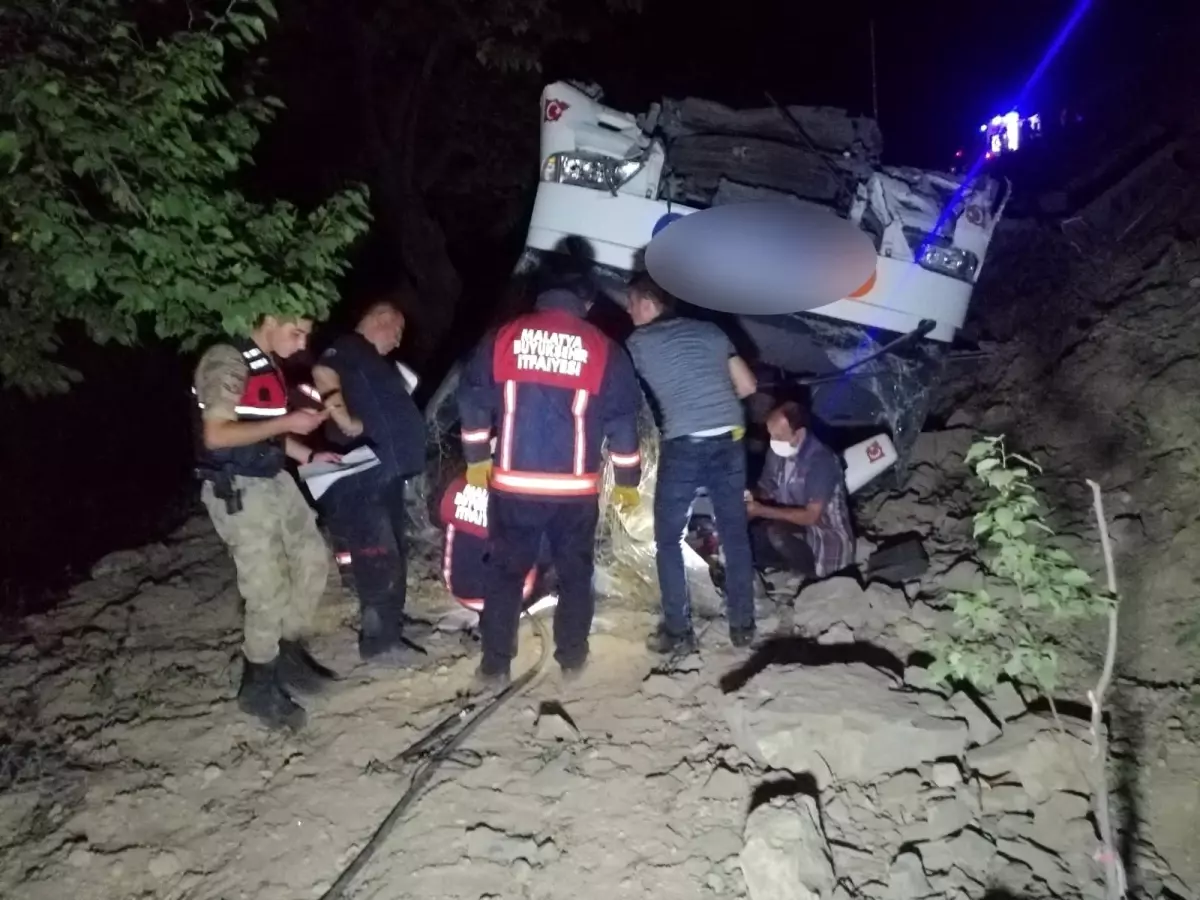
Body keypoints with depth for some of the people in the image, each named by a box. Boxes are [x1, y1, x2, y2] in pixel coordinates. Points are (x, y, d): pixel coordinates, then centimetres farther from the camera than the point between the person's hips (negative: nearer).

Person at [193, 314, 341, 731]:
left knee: (313, 560, 15)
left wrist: (307, 456, 9)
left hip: (275, 481, 9)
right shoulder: (226, 360, -16)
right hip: (237, 491, -9)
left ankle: (289, 652, 32)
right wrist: (287, 423, -22)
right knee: (269, 592, -4)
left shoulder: (268, 363, 11)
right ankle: (259, 685, 16)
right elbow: (216, 435, -23)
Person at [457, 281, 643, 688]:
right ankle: (572, 658, 24)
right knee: (575, 573, 16)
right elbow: (623, 420, 2)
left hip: (513, 483, 1)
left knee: (506, 571, 12)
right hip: (575, 489, 0)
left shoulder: (503, 338, 3)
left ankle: (494, 665, 16)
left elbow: (472, 399, 4)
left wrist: (476, 458, 15)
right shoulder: (604, 350, 0)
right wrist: (627, 480, 11)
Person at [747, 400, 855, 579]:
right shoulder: (777, 452, -3)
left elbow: (810, 517, -26)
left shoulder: (820, 460, -24)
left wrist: (761, 510, -28)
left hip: (827, 540, -6)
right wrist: (749, 501, -17)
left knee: (775, 532, -33)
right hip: (795, 528, 7)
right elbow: (765, 490, 7)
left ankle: (813, 571, -8)